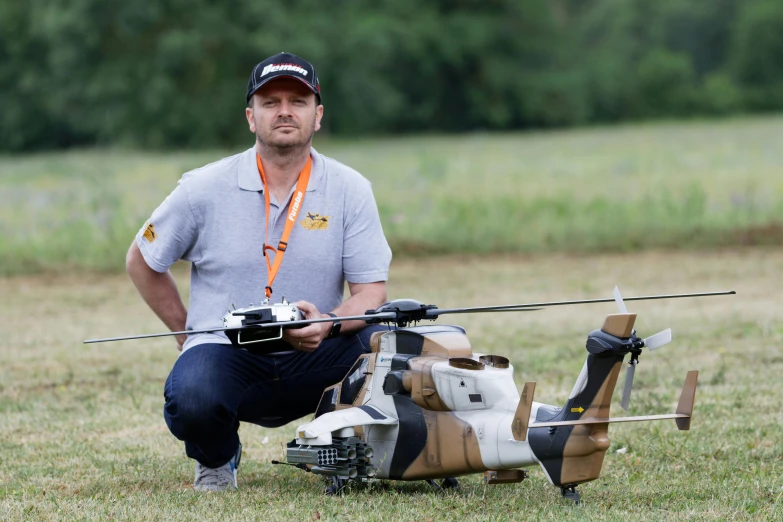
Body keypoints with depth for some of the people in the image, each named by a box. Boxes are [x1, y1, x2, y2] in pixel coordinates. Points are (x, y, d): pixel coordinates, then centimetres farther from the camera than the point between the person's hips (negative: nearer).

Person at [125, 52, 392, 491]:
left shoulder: (350, 189, 2)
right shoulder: (204, 189, -1)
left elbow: (371, 291, -3)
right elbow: (142, 261, 12)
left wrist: (330, 324, -24)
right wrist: (188, 332, 7)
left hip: (310, 358, 1)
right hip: (227, 354, -1)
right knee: (191, 398, -37)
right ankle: (217, 457, 4)